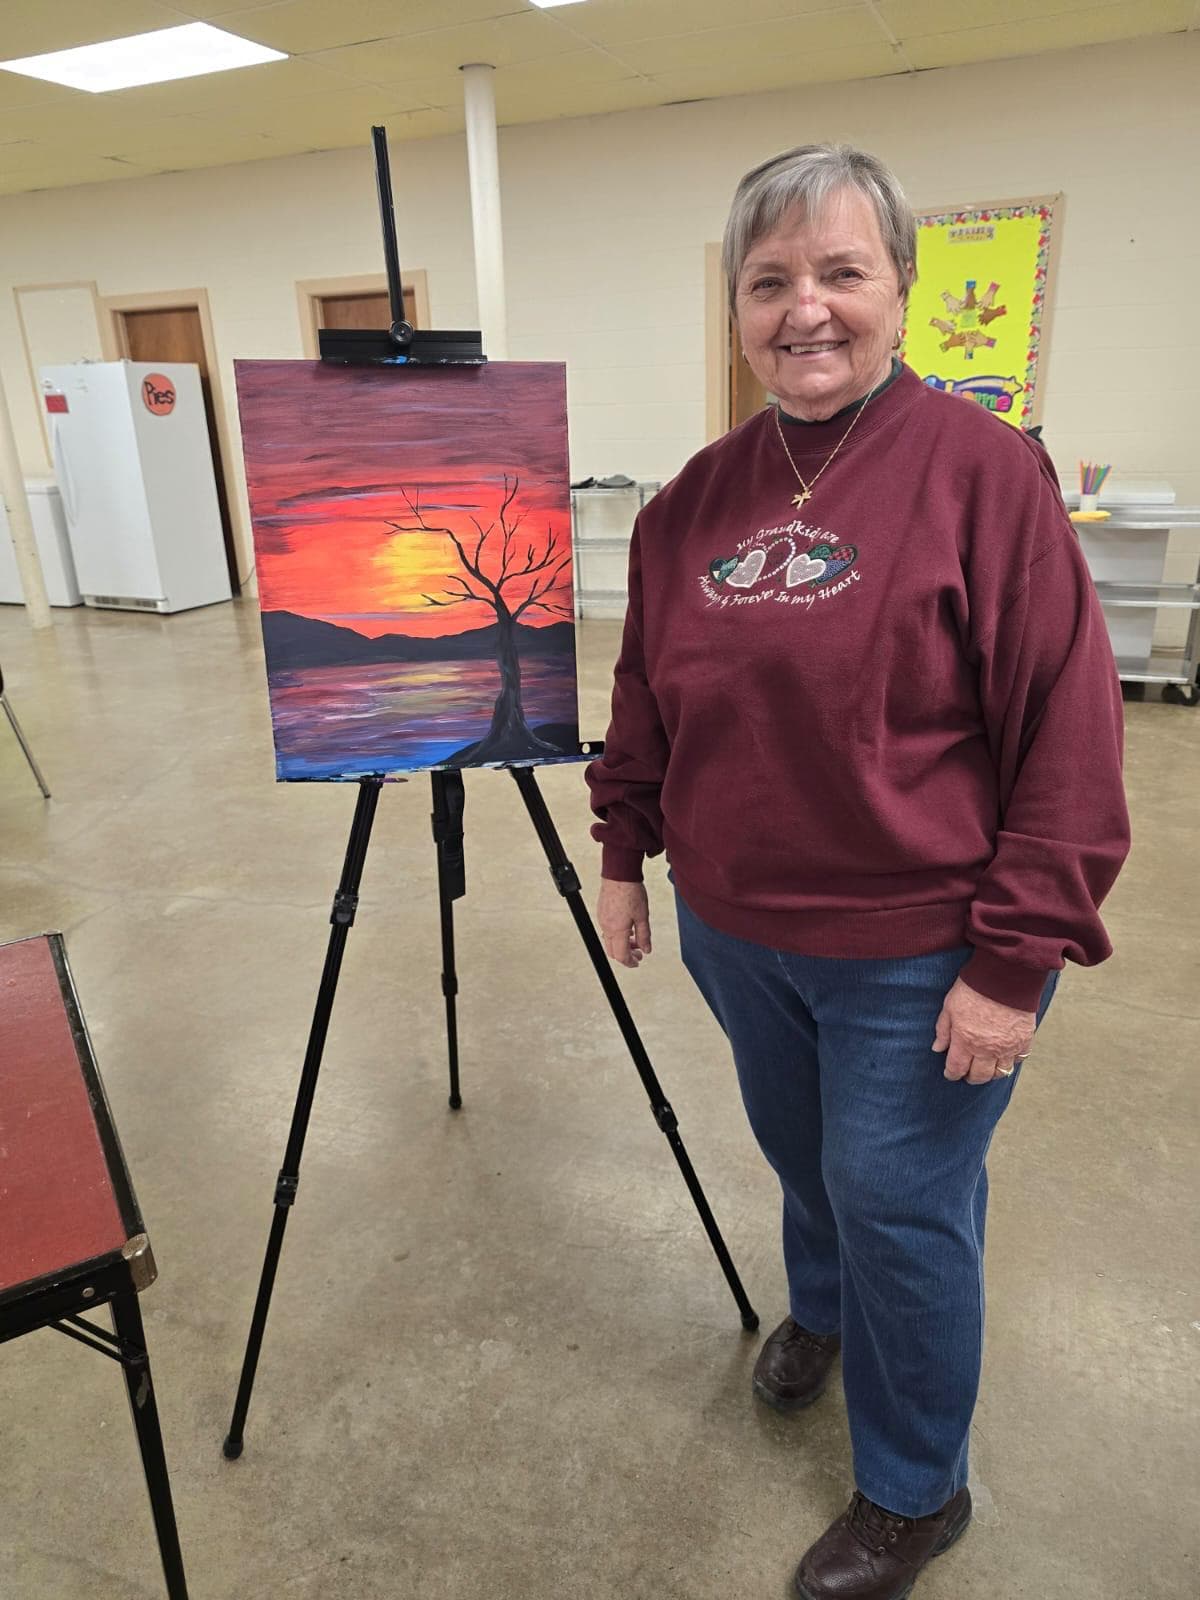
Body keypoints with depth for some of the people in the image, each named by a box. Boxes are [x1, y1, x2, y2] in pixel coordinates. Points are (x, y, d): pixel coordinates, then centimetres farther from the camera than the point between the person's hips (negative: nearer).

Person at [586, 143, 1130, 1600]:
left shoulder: (983, 469, -14)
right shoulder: (699, 495, 2)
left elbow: (1068, 732, -15)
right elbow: (646, 696, 11)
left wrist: (1018, 958, -16)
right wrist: (626, 852, 12)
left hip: (916, 959, -5)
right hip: (736, 931, 5)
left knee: (898, 1207, 9)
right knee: (797, 1152, 25)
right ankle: (820, 1308, 58)